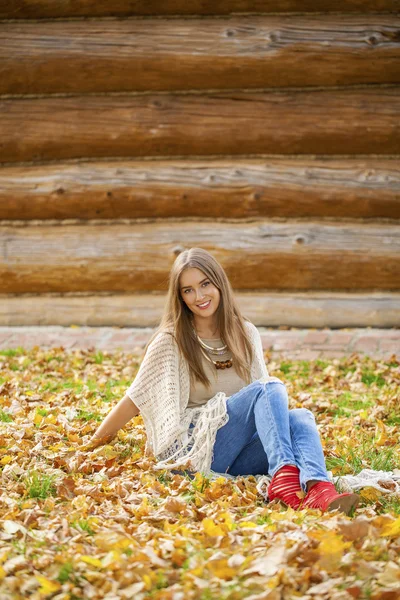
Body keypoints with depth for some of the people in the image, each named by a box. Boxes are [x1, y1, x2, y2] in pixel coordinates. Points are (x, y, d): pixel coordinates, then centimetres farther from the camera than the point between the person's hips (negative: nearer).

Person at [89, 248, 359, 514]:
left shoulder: (246, 334, 14)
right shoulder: (172, 341, 2)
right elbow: (136, 399, 6)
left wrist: (275, 388, 2)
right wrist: (94, 443, 7)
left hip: (240, 456, 4)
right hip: (196, 449, -4)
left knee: (301, 417, -28)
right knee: (267, 389, -28)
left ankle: (318, 489, -58)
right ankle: (283, 474, -52)